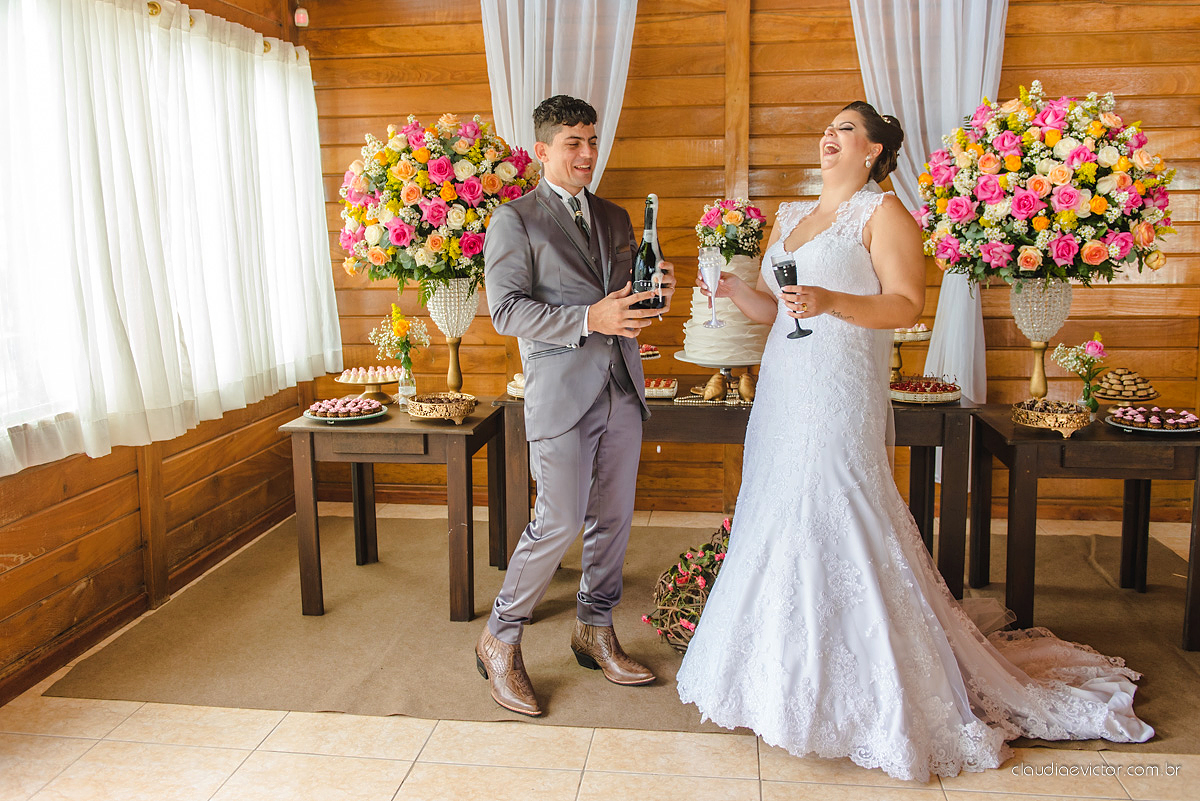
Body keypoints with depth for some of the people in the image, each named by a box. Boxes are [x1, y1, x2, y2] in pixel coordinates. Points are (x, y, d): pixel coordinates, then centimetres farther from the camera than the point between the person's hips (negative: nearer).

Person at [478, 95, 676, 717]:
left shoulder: (614, 218, 18)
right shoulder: (514, 220, -2)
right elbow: (506, 310, -11)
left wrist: (655, 291, -2)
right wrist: (589, 318, -20)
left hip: (620, 390, 6)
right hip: (561, 393, -6)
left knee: (613, 519, 11)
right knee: (560, 523, -7)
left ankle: (594, 632, 29)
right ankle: (499, 641, 12)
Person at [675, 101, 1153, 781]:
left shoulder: (883, 212, -2)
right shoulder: (791, 217, 20)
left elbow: (907, 305, -11)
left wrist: (831, 302, -24)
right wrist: (731, 288, 2)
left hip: (841, 394, -7)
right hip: (784, 391, 7)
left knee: (834, 522, -8)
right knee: (778, 516, 8)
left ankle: (854, 688, 5)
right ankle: (787, 670, 21)